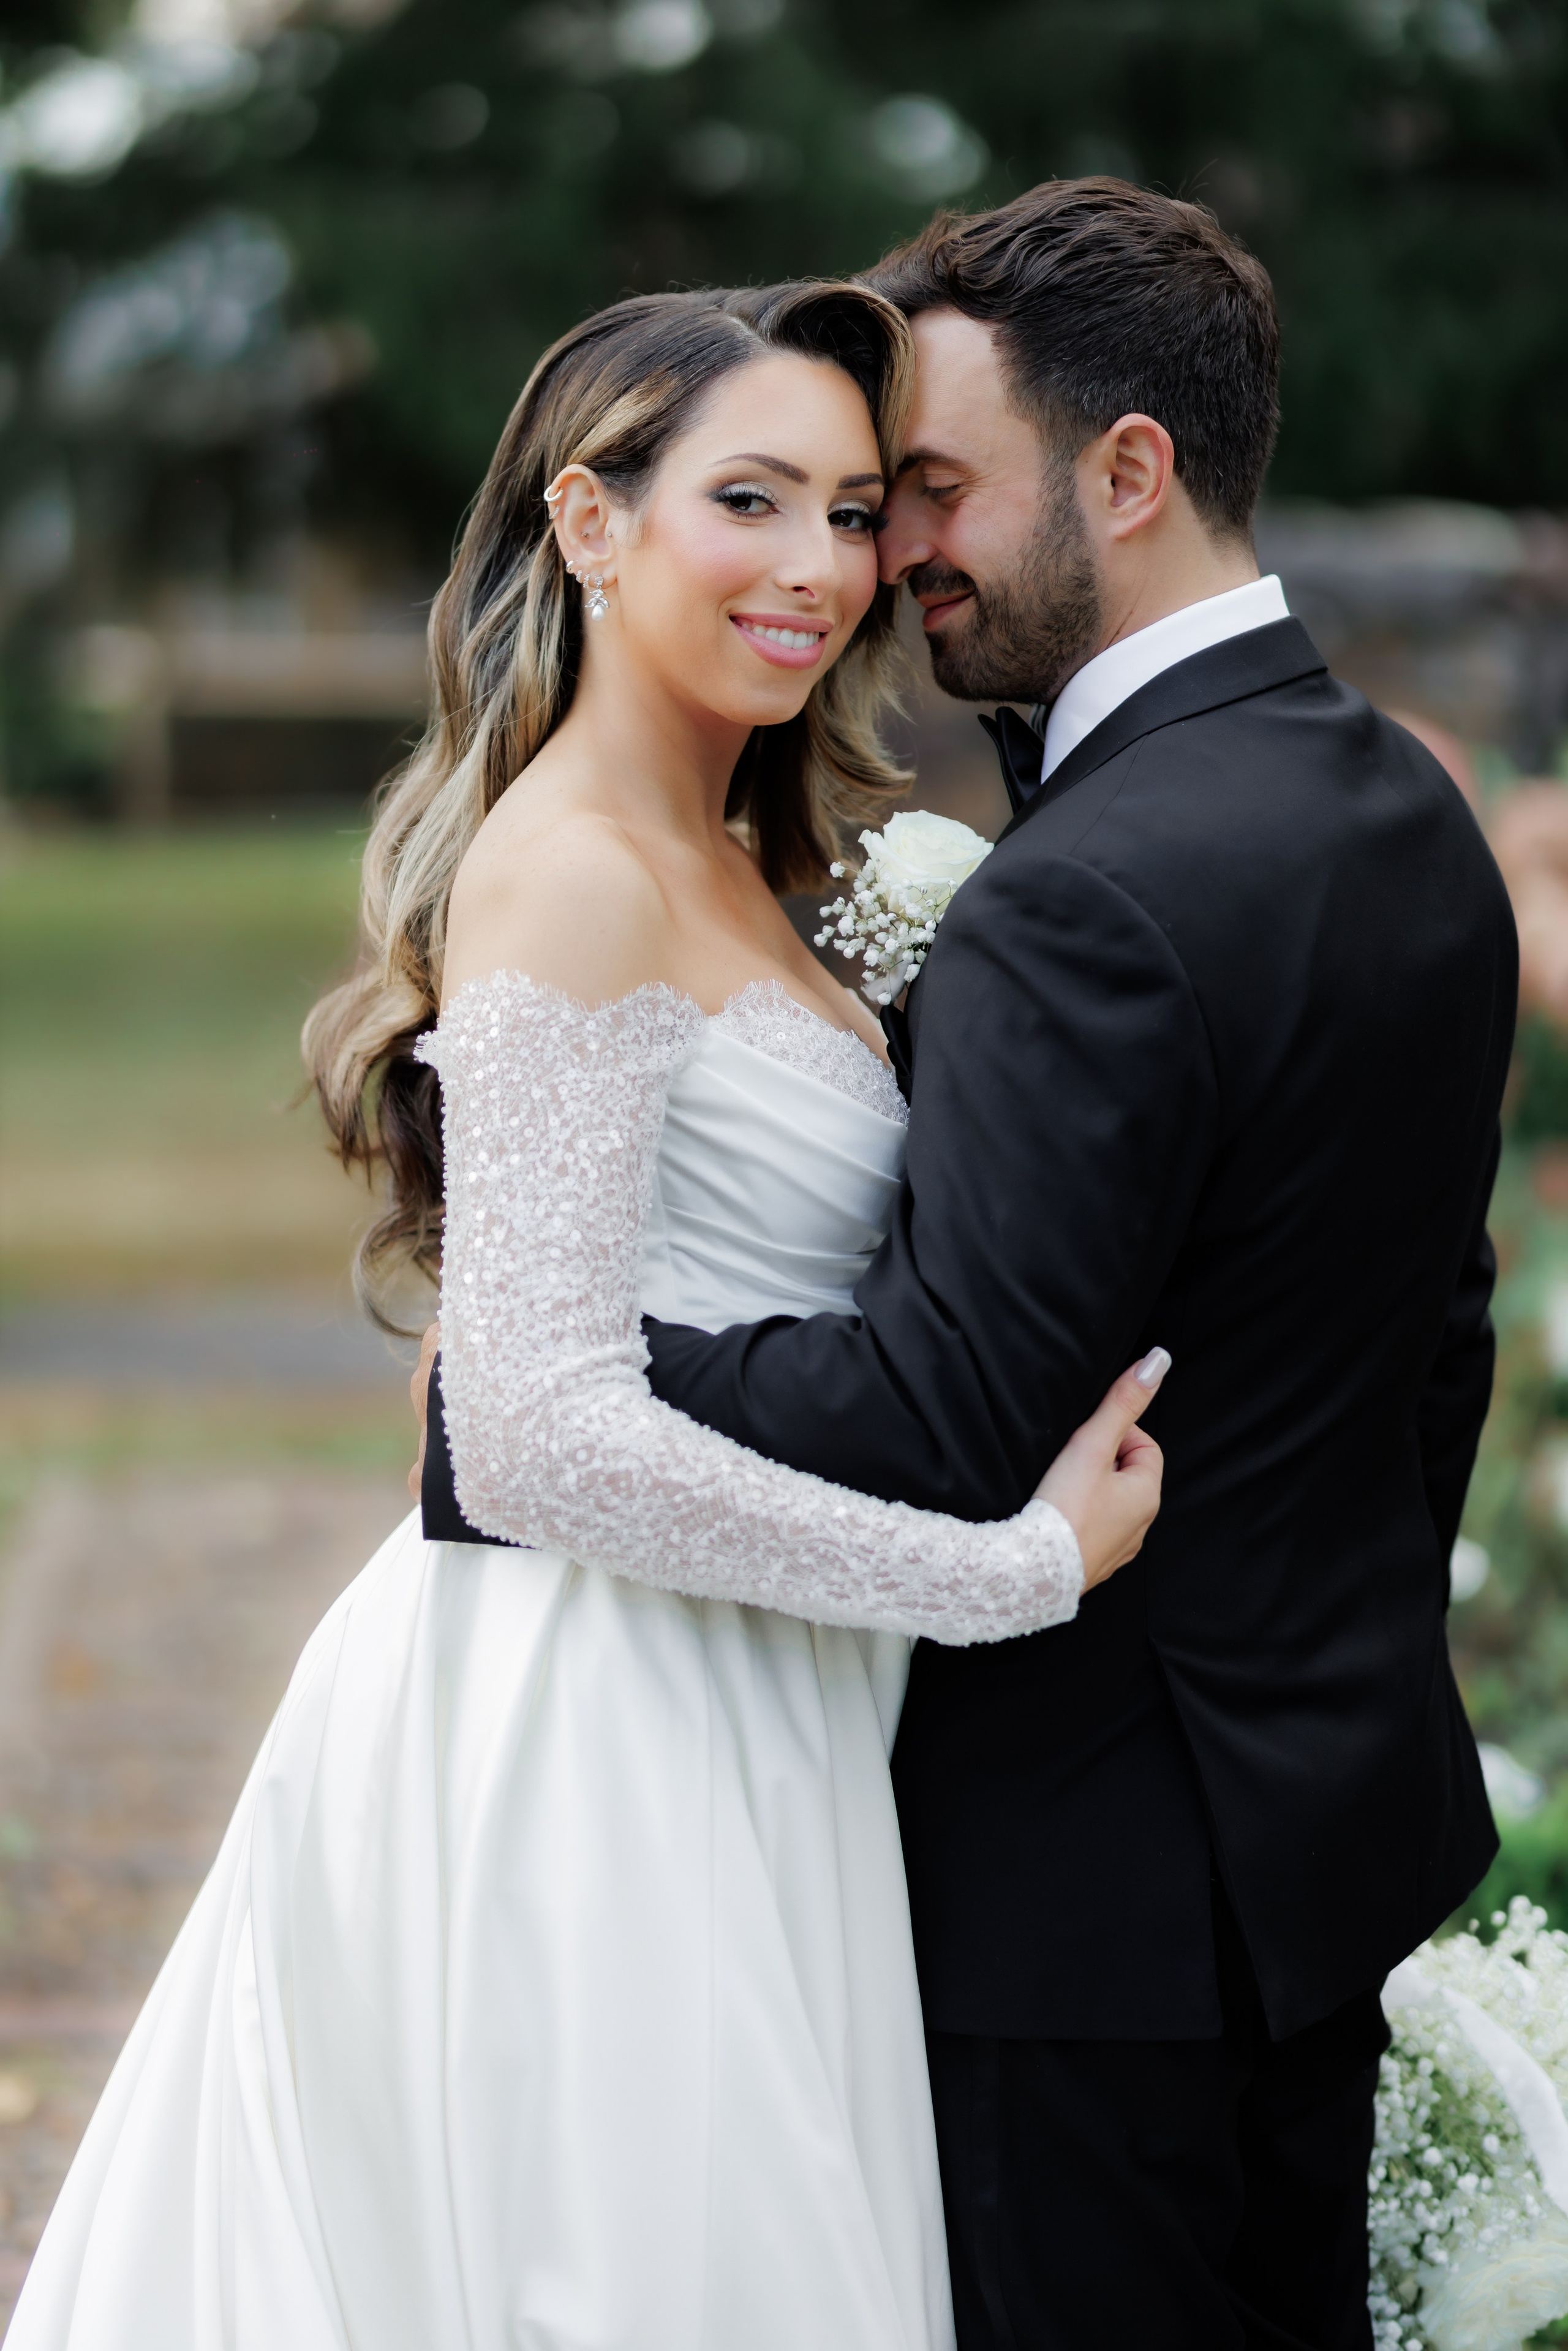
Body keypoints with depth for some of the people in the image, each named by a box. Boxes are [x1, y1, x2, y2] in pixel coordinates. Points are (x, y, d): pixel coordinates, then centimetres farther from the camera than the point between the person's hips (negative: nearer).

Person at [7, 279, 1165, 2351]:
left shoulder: (720, 869, 14)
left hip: (726, 1733, 9)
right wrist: (1020, 1569, -19)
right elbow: (544, 1439, -22)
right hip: (604, 1740, -9)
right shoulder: (570, 877, -16)